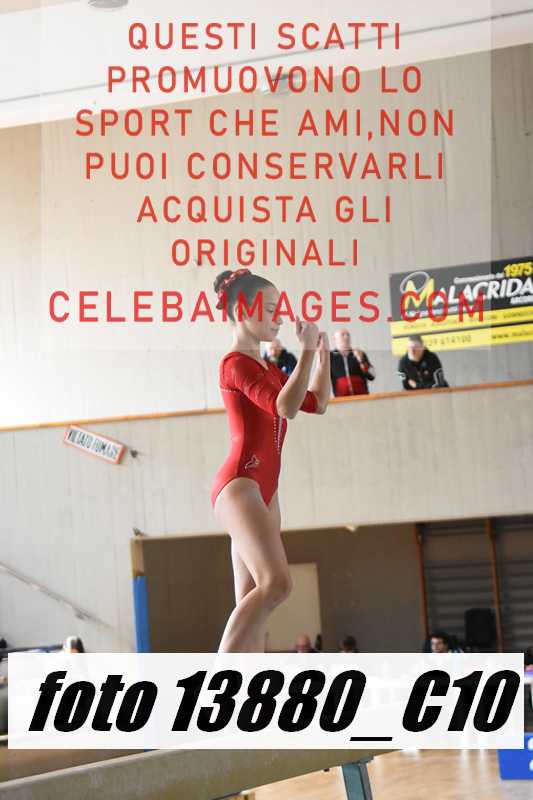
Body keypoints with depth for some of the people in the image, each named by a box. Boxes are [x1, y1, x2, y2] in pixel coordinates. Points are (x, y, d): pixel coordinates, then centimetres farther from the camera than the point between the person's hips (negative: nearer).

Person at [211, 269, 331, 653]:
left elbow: (317, 403, 25)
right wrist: (307, 350, -18)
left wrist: (323, 352, 19)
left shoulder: (268, 368, 20)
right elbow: (286, 407, -20)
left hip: (262, 488, 10)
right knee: (276, 583, -24)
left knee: (253, 600, 4)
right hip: (239, 484, -10)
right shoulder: (236, 364, -8)